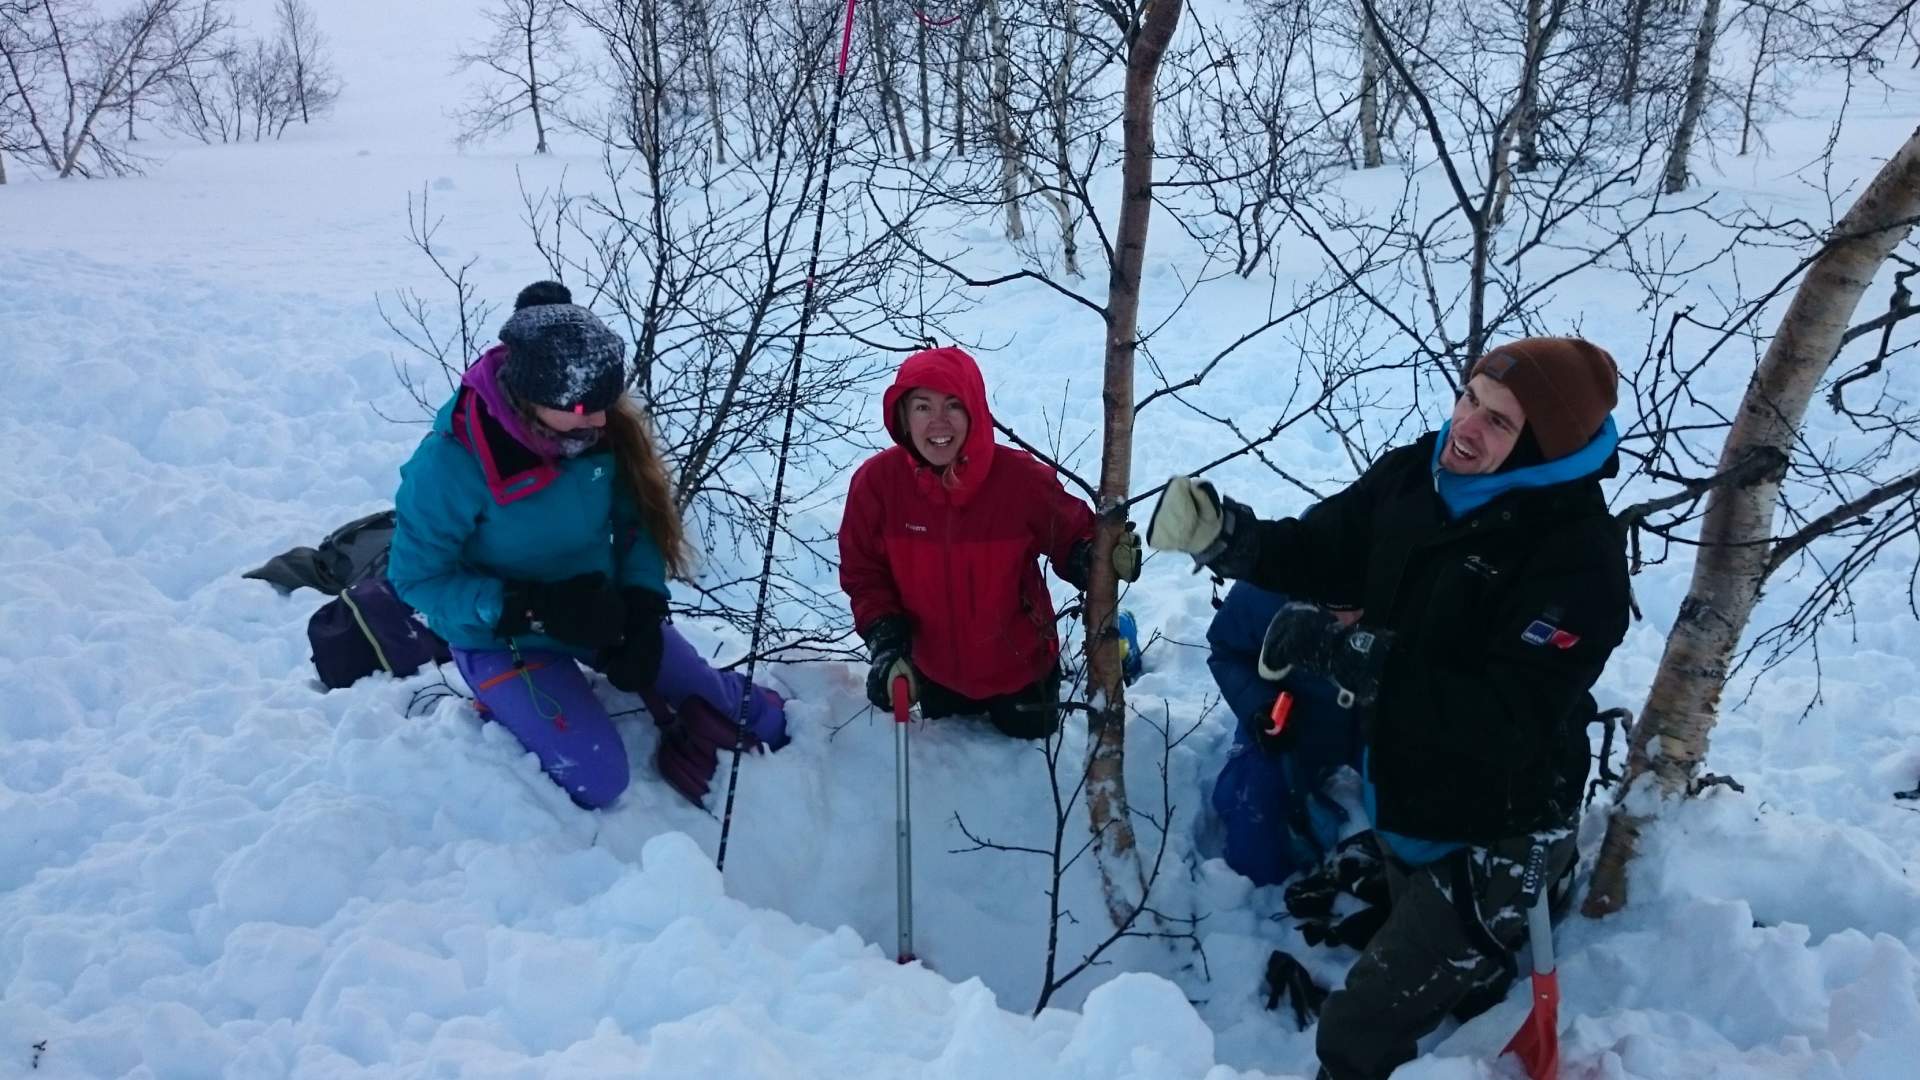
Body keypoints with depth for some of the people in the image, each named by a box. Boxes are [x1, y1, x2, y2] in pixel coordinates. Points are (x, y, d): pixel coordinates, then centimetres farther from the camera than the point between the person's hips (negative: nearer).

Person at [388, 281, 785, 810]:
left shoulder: (604, 427, -16)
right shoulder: (450, 462, -29)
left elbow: (641, 520, -3)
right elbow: (416, 578, -20)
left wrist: (642, 607, -18)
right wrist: (534, 609, -30)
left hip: (600, 607, 4)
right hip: (504, 636, -4)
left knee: (720, 705, 5)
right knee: (599, 779, -17)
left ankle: (762, 713, 43)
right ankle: (503, 710, 13)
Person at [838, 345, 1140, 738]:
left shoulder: (1022, 477, -28)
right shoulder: (877, 480, -23)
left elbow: (1070, 538, -12)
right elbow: (863, 574, -10)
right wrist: (886, 643, -23)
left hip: (1020, 669, -1)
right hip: (934, 673, 2)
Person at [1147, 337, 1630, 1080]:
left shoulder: (1578, 555, -29)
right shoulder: (1418, 474, -8)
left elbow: (1508, 718, -34)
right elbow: (1321, 551, 2)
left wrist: (1347, 653, -37)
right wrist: (1223, 536, -19)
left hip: (1492, 837, -7)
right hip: (1404, 799, 7)